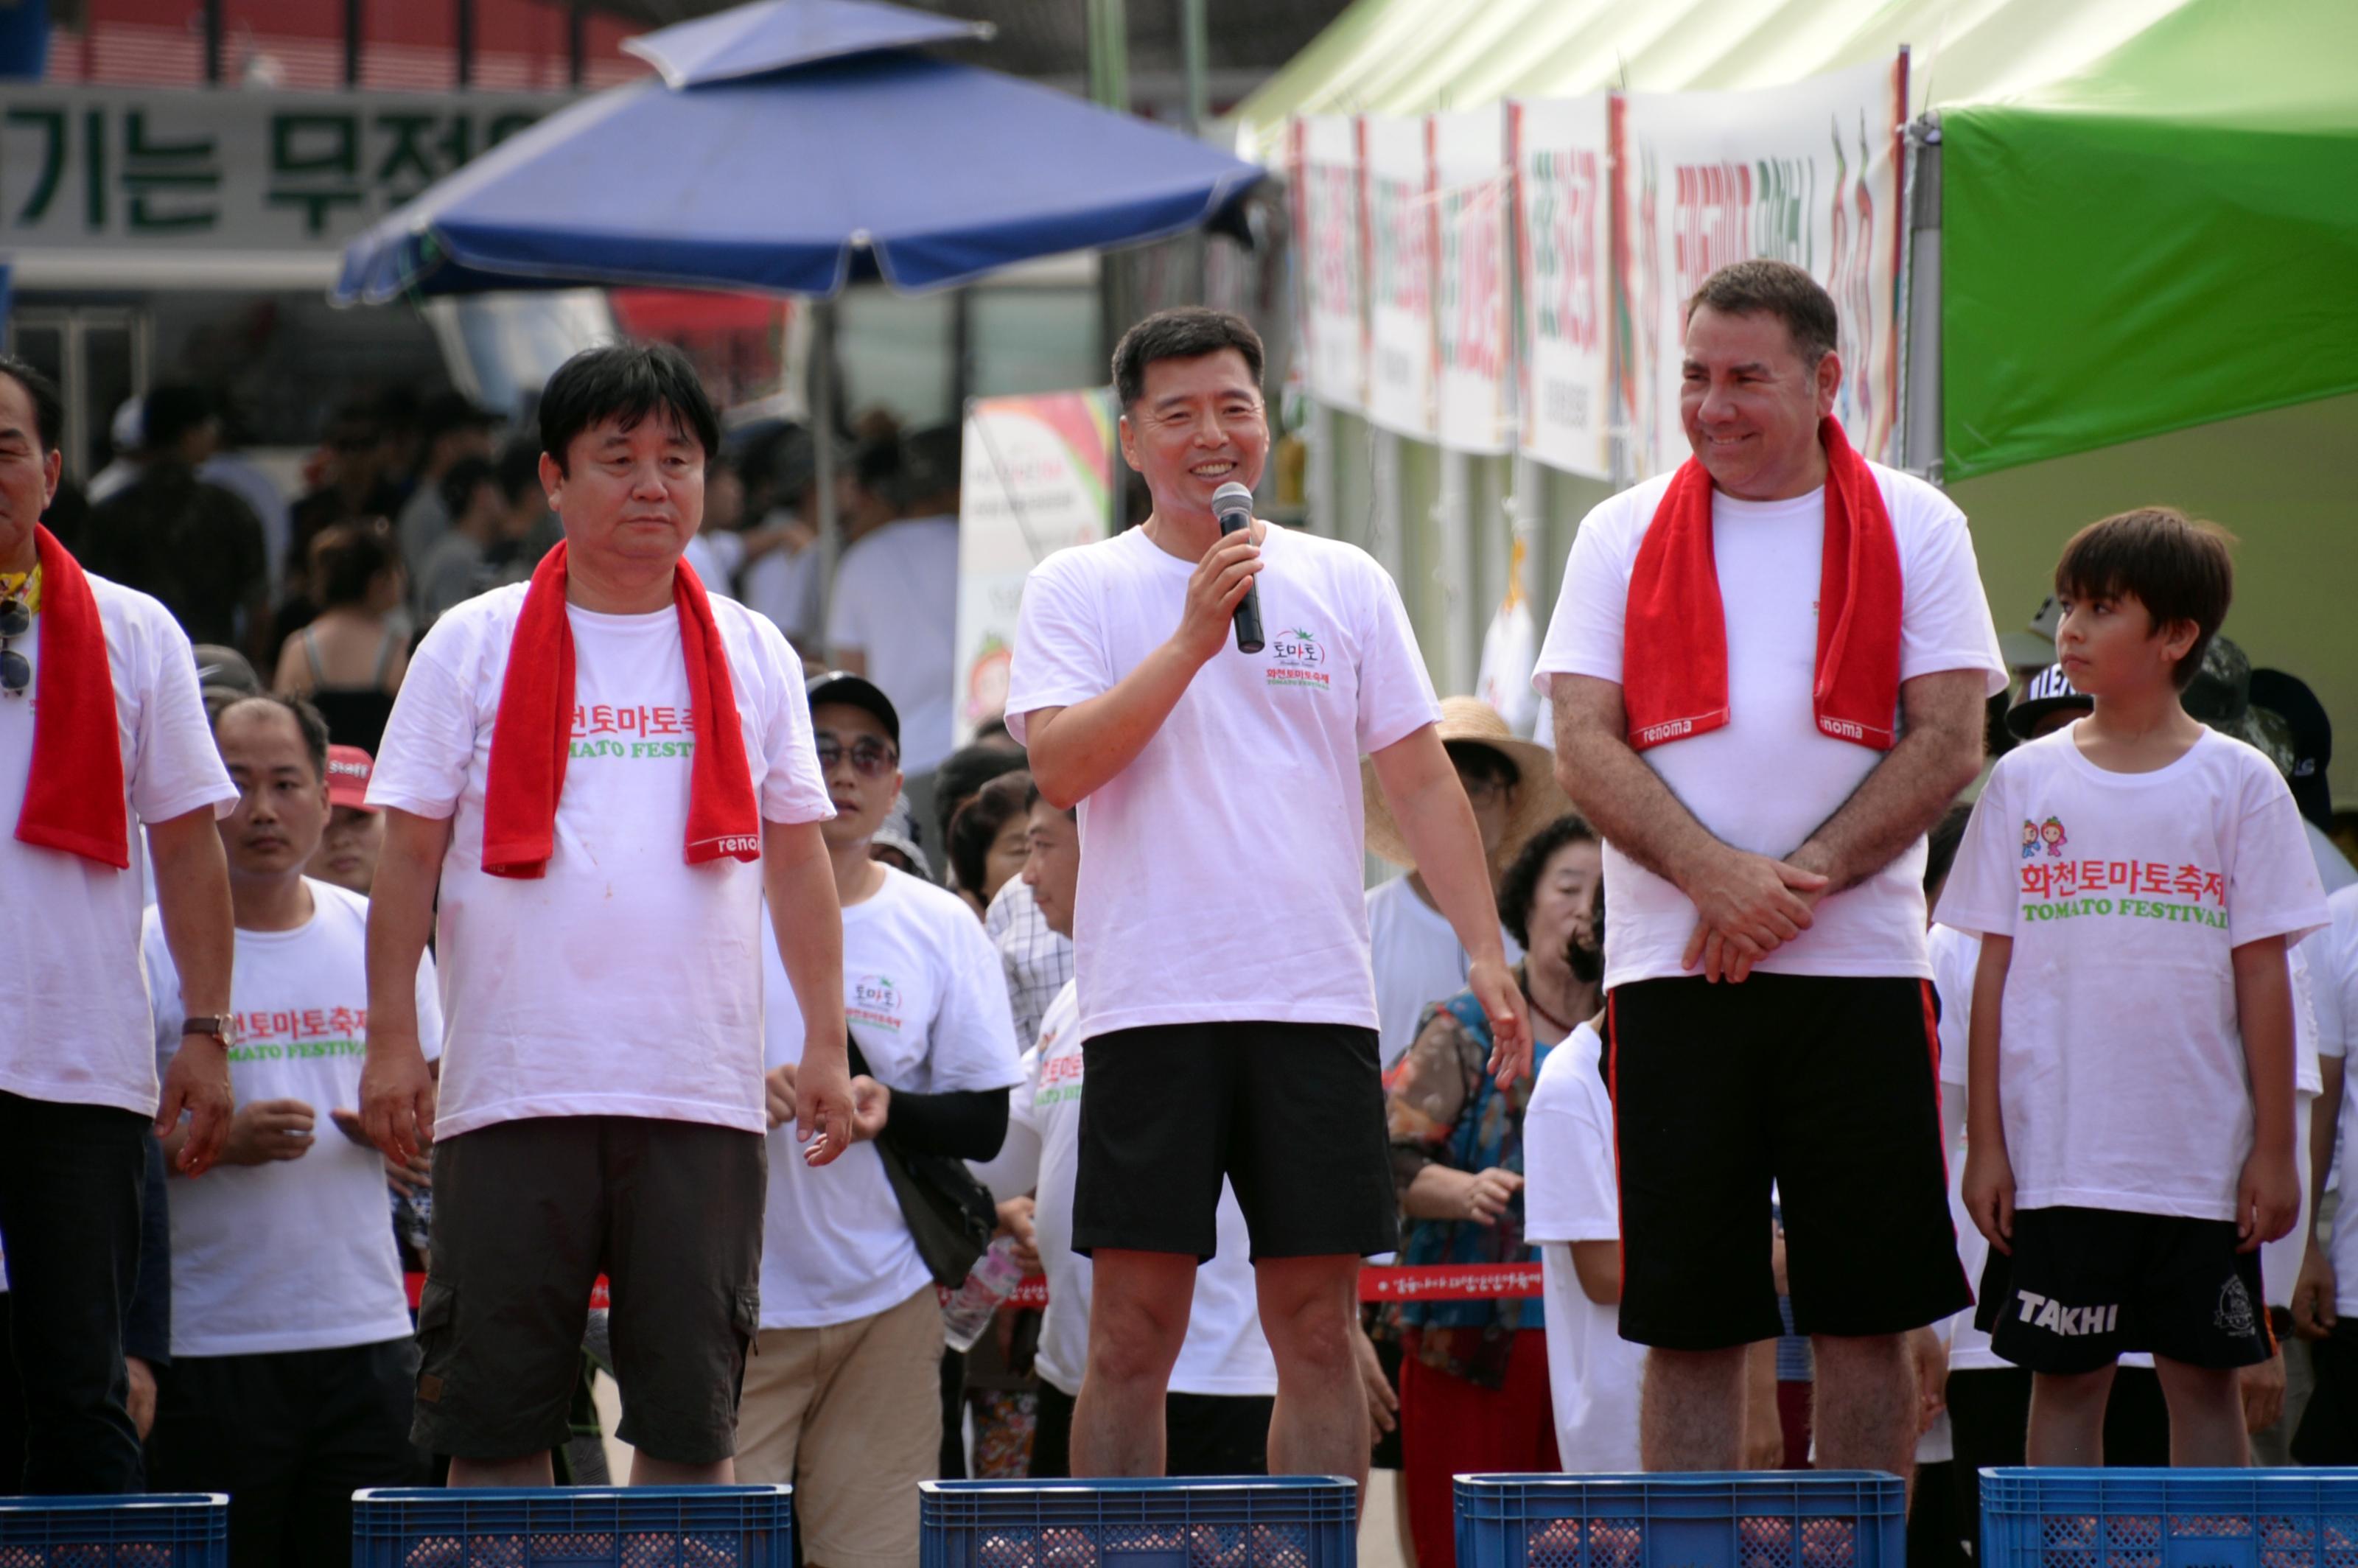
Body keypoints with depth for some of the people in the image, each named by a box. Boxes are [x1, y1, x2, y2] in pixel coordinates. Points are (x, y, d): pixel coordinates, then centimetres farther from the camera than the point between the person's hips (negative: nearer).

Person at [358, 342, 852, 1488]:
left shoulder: (752, 658, 12)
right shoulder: (474, 646, 6)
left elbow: (797, 862, 14)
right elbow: (410, 854, 4)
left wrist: (827, 1046, 7)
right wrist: (391, 1039, -4)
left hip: (703, 1091, 2)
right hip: (512, 1084, -1)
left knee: (691, 1411, 2)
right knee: (495, 1404, 0)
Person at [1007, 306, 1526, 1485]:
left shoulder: (1346, 584, 11)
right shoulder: (1077, 590, 5)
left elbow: (1422, 779, 11)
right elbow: (1061, 769, -9)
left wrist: (1486, 952, 2)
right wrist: (1194, 636, -14)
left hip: (1317, 998, 2)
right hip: (1150, 1004, -2)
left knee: (1320, 1331, 1)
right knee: (1132, 1335, -3)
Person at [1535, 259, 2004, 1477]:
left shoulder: (1913, 529, 6)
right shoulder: (1625, 535, 8)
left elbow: (1948, 744, -1)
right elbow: (1584, 748, 0)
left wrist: (1800, 881, -13)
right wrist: (1716, 876, -16)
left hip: (1859, 966, 0)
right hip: (1672, 970, 0)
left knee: (1866, 1316, 1)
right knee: (1689, 1325, 1)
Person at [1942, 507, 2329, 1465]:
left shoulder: (2239, 784, 1)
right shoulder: (2027, 782, 5)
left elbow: (2262, 973, 2)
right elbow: (1995, 970, 7)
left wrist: (2274, 1146, -1)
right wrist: (1985, 1143, 3)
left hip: (2202, 1162, -1)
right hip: (2058, 1159, 1)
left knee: (2204, 1379, 3)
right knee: (2064, 1378, 3)